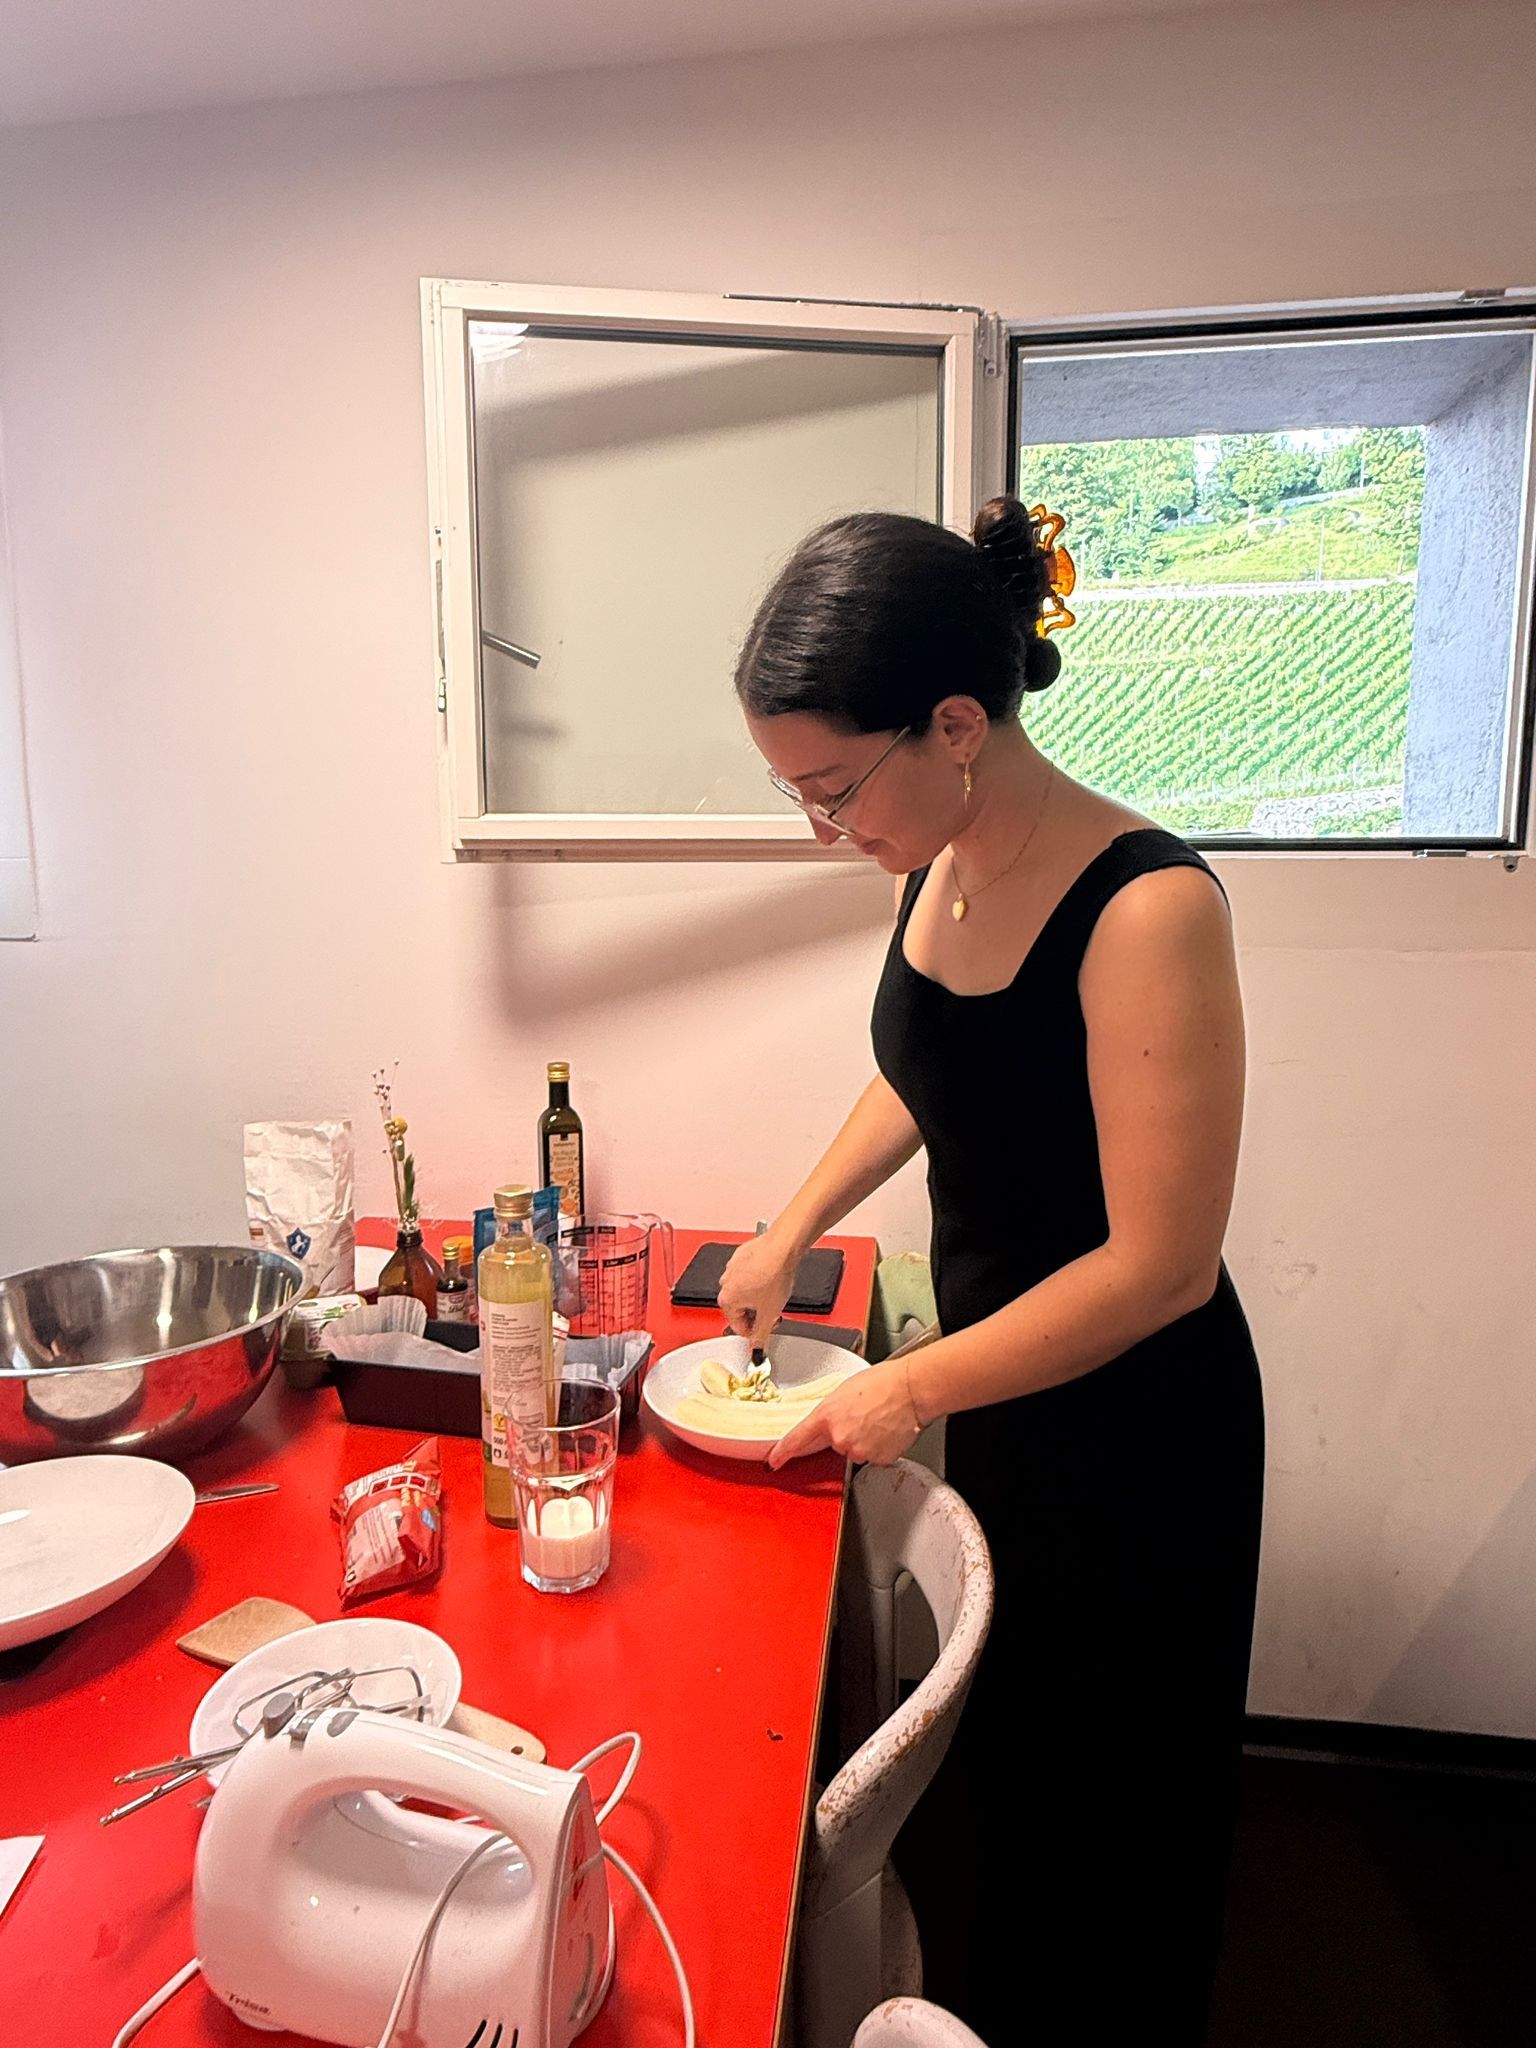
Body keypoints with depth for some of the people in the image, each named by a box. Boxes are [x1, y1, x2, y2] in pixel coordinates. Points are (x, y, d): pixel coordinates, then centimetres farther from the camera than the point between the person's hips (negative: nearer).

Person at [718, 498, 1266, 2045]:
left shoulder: (1146, 908, -28)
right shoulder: (939, 865, -5)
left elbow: (1161, 1265, -25)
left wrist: (913, 1388, -17)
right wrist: (787, 1235, 8)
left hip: (1129, 1422, -7)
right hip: (994, 1385, 7)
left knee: (1098, 1803, 17)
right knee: (981, 1752, 26)